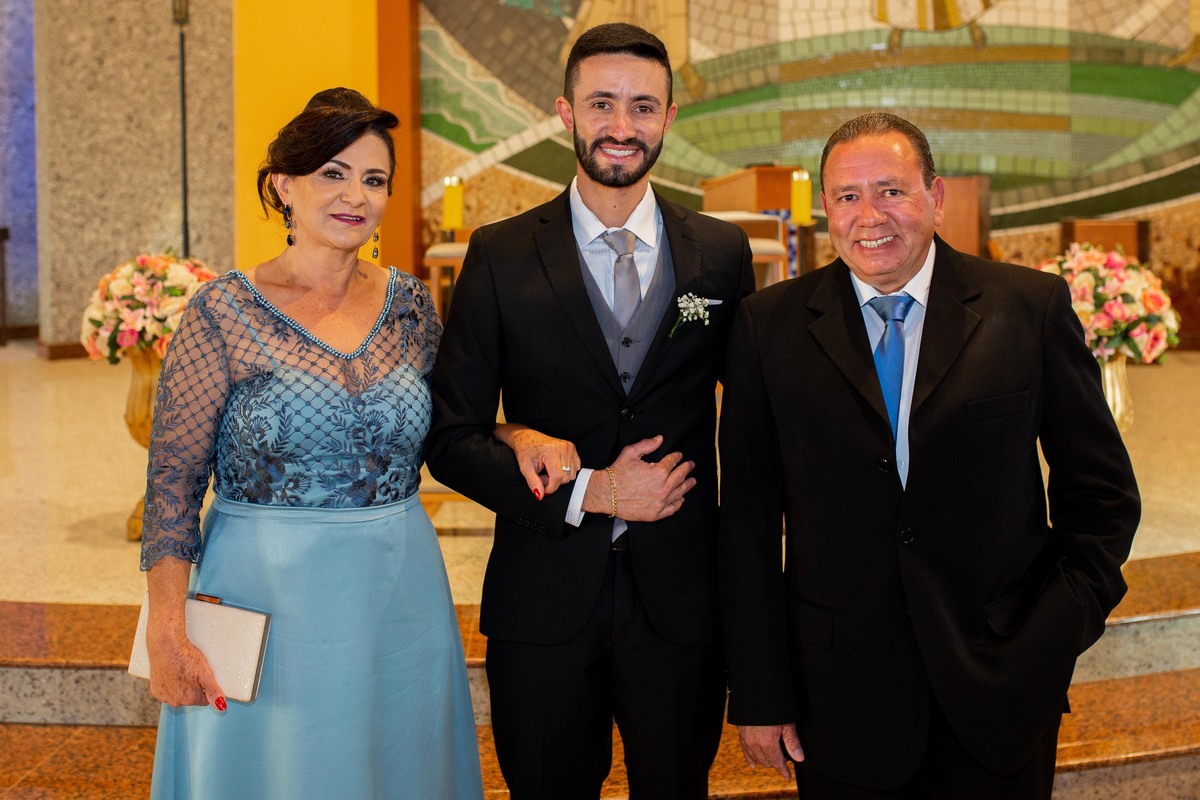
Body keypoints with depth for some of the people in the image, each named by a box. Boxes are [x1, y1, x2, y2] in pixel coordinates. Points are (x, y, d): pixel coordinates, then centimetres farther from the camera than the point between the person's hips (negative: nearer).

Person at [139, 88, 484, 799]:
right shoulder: (226, 312, -9)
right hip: (267, 595, -3)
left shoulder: (411, 303, 2)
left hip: (400, 598, 4)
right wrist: (167, 628, -14)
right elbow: (174, 476, -8)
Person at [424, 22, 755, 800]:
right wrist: (588, 493, -15)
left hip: (681, 595, 1)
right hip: (544, 597, -1)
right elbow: (450, 437, -3)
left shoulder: (723, 252, 1)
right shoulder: (500, 256, -3)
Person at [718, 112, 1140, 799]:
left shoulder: (1033, 307, -2)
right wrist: (759, 696, -3)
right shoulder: (771, 325, -2)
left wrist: (1057, 637, -7)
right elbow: (748, 520, -1)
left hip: (998, 697, 1)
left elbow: (1101, 492, 4)